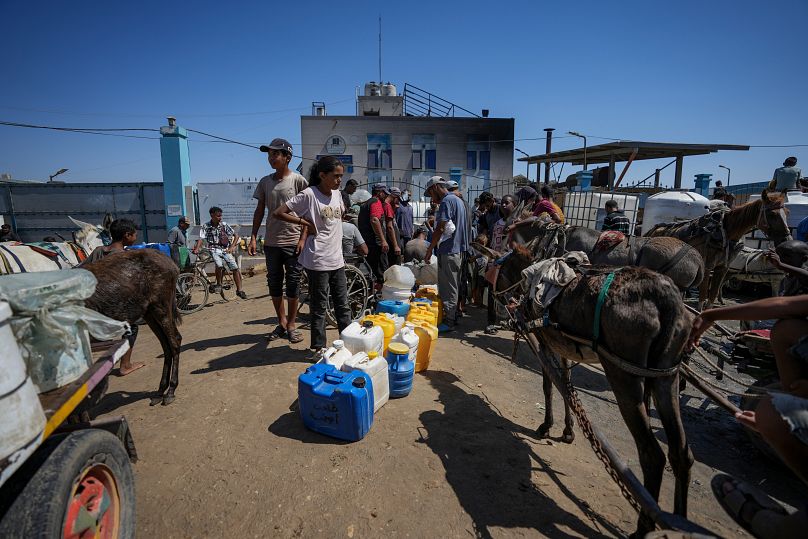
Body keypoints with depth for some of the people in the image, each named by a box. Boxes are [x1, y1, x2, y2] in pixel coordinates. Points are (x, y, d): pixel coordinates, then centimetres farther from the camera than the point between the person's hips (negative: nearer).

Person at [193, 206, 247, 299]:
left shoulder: (224, 225, -1)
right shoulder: (206, 226, -3)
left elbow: (236, 235, -1)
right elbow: (201, 238, -11)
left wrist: (232, 247, -13)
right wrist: (196, 249, -28)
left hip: (225, 249, 2)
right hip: (214, 249, -2)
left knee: (235, 268, -9)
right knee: (219, 265, -30)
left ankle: (239, 290, 1)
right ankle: (219, 284, -4)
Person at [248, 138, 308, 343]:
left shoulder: (298, 180, -4)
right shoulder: (265, 182, 8)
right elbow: (259, 211, 11)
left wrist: (302, 239, -10)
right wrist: (253, 237, 4)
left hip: (292, 242, -4)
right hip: (271, 242, 4)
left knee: (293, 285, 3)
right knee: (274, 284, 10)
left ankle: (291, 325, 17)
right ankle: (281, 323, 24)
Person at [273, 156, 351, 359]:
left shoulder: (337, 194, 9)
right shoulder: (309, 194, -11)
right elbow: (279, 213, -12)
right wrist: (305, 222, -14)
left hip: (337, 259, 6)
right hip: (318, 260, -6)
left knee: (342, 304, 13)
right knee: (319, 306, 4)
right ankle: (318, 348, 18)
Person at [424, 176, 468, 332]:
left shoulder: (447, 201, -12)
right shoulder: (458, 200, 18)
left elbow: (440, 228, -20)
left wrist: (429, 250, -15)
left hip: (448, 251, -10)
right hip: (458, 249, 10)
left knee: (447, 288, -4)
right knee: (453, 286, 16)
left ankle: (448, 322, 1)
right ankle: (453, 317, 24)